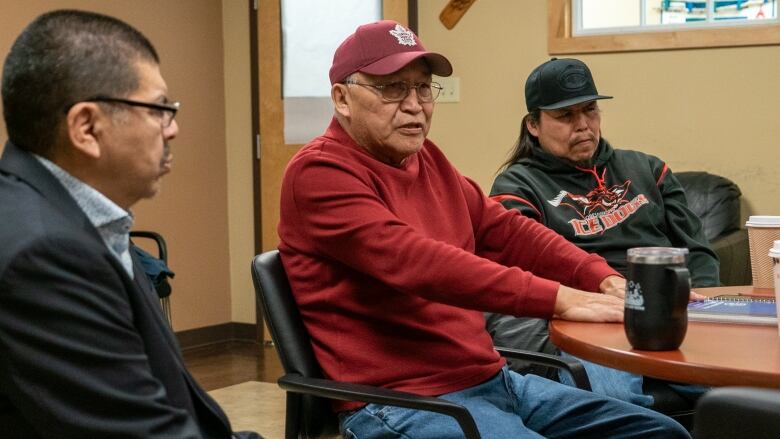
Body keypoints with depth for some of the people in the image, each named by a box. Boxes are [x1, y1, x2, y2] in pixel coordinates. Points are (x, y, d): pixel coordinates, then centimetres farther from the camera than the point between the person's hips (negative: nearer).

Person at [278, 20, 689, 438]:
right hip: (400, 402, -9)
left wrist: (602, 278, -5)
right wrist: (559, 298, -30)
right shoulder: (319, 173, -13)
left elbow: (503, 230, 12)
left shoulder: (426, 158, 14)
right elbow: (415, 261, -25)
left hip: (491, 380, 9)